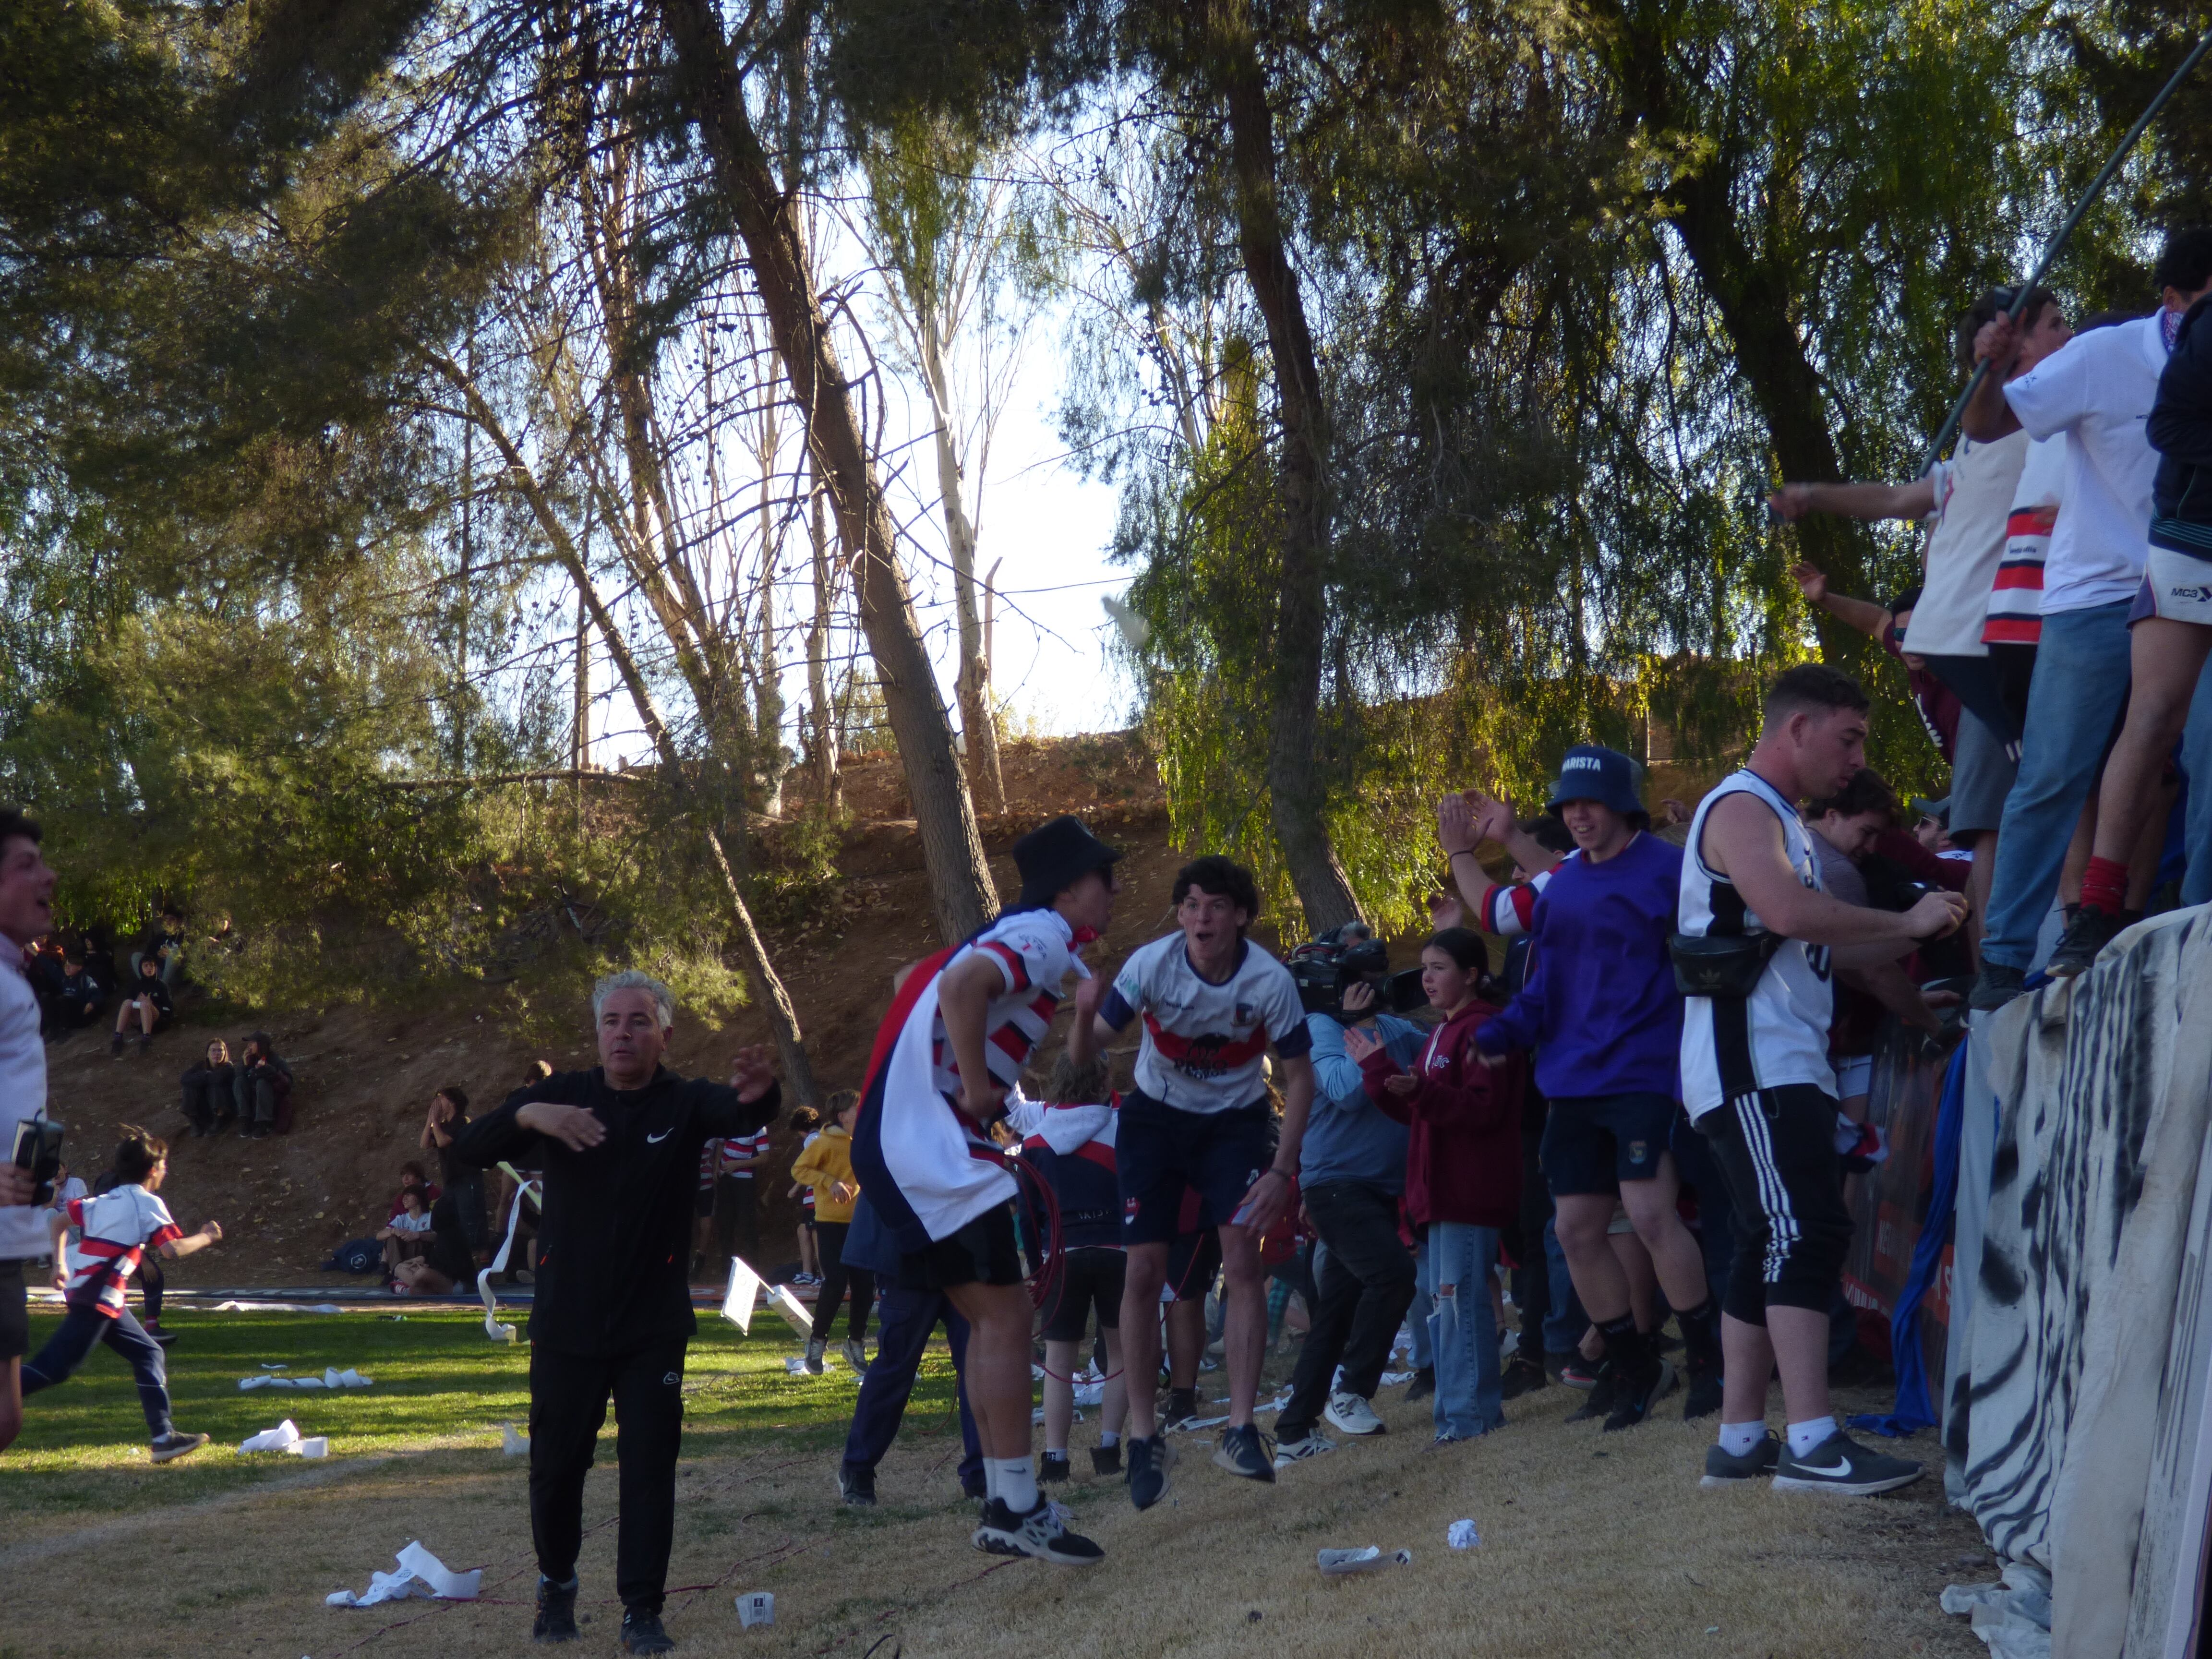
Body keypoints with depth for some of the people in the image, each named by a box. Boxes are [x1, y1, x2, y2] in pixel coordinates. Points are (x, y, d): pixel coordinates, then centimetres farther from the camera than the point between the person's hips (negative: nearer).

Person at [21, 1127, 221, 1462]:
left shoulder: (104, 1201, 18)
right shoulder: (148, 1203, -6)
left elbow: (58, 1221, 23)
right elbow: (173, 1249, -17)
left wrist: (60, 1265, 27)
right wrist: (206, 1237, -1)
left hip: (80, 1293, 9)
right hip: (97, 1299, -9)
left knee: (148, 1354, 10)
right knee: (55, 1366, -12)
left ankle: (164, 1437, 7)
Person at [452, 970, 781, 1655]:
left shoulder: (685, 1103, -4)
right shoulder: (564, 1097, 0)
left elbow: (737, 1112, -27)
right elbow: (471, 1149, -10)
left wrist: (759, 1094, -53)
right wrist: (528, 1114, -32)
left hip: (654, 1328, -1)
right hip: (566, 1323, 1)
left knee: (650, 1467, -2)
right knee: (556, 1464, 10)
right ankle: (557, 1582, 33)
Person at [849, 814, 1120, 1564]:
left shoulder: (1019, 934, 20)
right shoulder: (1046, 934, -10)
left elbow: (917, 984, 31)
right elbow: (964, 982, -29)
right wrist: (977, 1084, -19)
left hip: (892, 1139, 10)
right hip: (930, 1139, -10)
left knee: (991, 1319, 13)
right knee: (1007, 1313, -8)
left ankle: (1004, 1506, 17)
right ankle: (1017, 1510, -6)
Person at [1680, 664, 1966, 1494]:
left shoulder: (1780, 820, 25)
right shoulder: (1741, 808, -8)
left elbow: (1819, 949, 23)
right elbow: (1787, 910, -25)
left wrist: (1913, 938, 11)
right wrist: (1906, 921, -16)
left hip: (1783, 1067, 11)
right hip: (1750, 1061, -11)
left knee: (1772, 1248, 9)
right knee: (1805, 1233, -18)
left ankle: (1740, 1440, 11)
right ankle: (1812, 1443, -23)